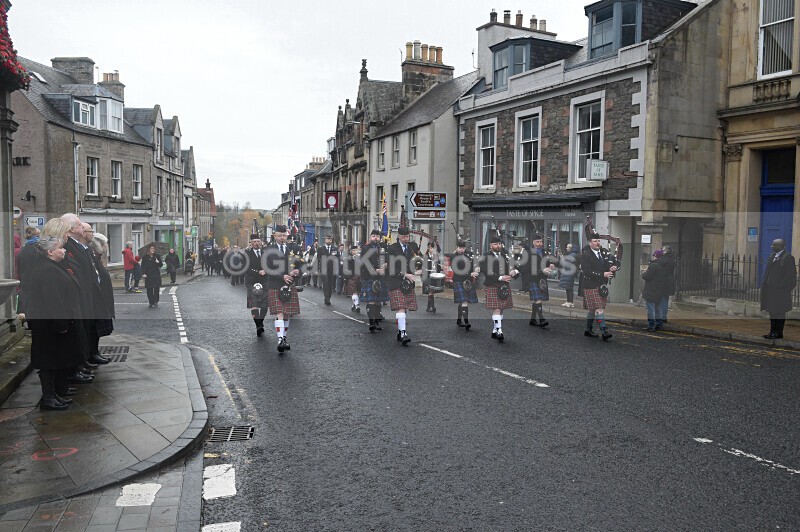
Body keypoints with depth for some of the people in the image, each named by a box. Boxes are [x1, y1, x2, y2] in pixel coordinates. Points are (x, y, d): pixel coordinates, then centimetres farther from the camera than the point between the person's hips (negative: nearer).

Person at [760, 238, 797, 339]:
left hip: (780, 290, -8)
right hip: (770, 288, 8)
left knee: (779, 311, 0)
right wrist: (765, 283, 11)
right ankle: (773, 331, 21)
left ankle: (778, 332, 7)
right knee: (772, 311, 13)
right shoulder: (772, 256, 13)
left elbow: (790, 275, -15)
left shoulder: (788, 257, -12)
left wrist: (780, 286, -18)